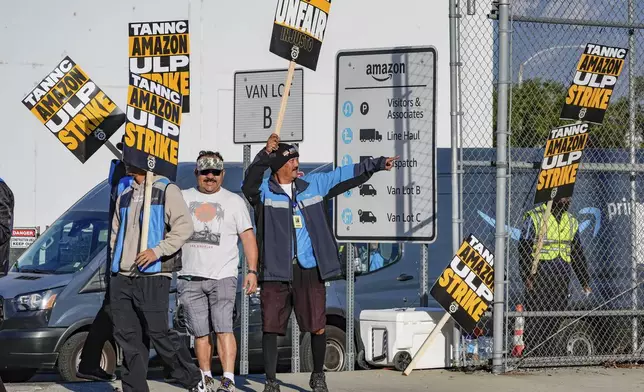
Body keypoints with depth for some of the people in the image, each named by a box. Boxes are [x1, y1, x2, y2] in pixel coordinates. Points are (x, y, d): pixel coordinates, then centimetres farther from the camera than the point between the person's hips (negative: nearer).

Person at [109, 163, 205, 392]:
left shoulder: (167, 191, -2)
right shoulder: (125, 196, 20)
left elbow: (184, 227, -12)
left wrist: (157, 251, -21)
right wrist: (116, 264, 15)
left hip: (152, 278, -7)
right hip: (122, 279, 7)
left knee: (159, 334, -6)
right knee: (128, 338, 3)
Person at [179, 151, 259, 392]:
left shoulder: (234, 201, 9)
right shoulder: (183, 198, 13)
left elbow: (248, 236, 6)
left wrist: (252, 271, -3)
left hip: (223, 275, -2)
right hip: (190, 277, 2)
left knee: (223, 327, -14)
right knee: (200, 332, 5)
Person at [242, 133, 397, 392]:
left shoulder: (313, 185, 12)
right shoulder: (264, 191, 0)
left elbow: (345, 175, 18)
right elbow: (249, 183, -22)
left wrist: (377, 165, 18)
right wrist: (265, 154, -32)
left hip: (310, 270, 3)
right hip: (276, 272, -3)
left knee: (318, 327, 3)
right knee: (270, 327, -1)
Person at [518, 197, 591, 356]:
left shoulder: (571, 222, 17)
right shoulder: (534, 217, -2)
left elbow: (578, 253, 22)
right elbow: (524, 249, -6)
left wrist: (585, 281, 18)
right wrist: (527, 276, -15)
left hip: (561, 280, 5)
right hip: (539, 276, -5)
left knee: (554, 321, 2)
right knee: (536, 318, -10)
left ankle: (546, 355, 6)